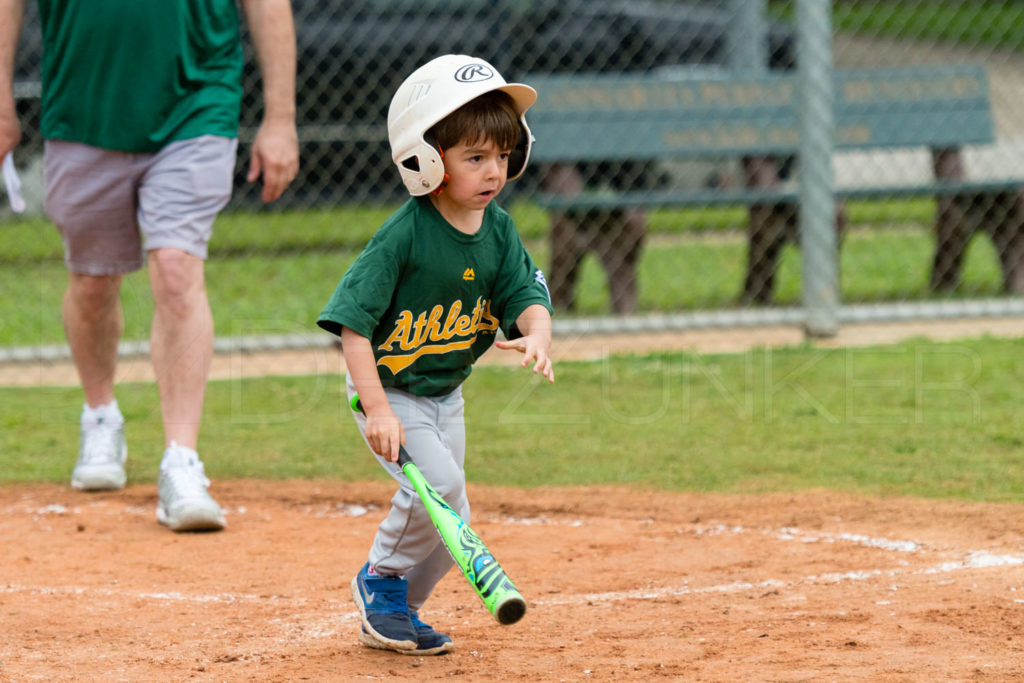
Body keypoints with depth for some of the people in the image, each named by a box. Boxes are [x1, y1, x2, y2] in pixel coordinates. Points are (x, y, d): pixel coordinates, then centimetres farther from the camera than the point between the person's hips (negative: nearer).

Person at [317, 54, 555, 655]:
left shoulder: (499, 229, -4)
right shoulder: (404, 234, -24)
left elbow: (527, 294, -7)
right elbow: (352, 321, -24)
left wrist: (536, 334, -32)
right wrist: (377, 408, -30)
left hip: (445, 395, 7)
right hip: (388, 390, -7)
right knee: (439, 487, -24)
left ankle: (395, 612, 30)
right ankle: (383, 577, 0)